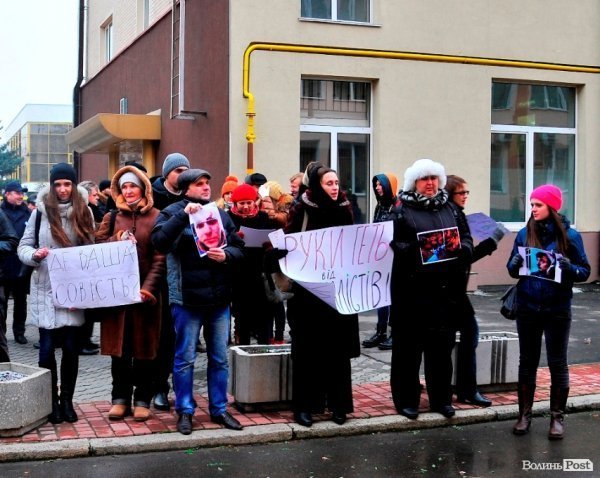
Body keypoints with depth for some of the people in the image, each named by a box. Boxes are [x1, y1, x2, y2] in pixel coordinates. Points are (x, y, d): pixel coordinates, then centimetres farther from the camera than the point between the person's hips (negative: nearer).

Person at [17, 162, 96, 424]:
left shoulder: (84, 212, 4)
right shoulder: (41, 211, -1)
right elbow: (23, 246, 2)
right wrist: (34, 255, -18)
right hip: (45, 289, -1)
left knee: (71, 347, 3)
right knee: (47, 347, -2)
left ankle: (67, 400, 17)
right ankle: (52, 402, 13)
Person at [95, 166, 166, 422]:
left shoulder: (156, 218, 1)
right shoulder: (112, 218, 12)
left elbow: (160, 259, -5)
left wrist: (148, 288, -16)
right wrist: (117, 242, -12)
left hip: (144, 293, -2)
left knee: (144, 348, 4)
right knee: (119, 348, 6)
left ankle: (142, 400, 13)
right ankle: (120, 398, 16)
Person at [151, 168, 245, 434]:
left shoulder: (220, 213, 12)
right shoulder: (173, 213, -1)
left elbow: (239, 248, 11)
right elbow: (159, 242, -19)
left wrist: (226, 255, -10)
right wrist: (184, 215, -24)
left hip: (219, 298, 5)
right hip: (187, 297, -4)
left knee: (220, 358, 11)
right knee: (185, 358, 4)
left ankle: (219, 409, 22)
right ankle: (185, 410, 16)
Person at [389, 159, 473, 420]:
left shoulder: (450, 209, 15)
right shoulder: (402, 211, 1)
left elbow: (467, 239, 12)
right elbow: (395, 244, -8)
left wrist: (460, 248, -10)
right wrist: (416, 251, -24)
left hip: (445, 289, 4)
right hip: (412, 289, -4)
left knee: (442, 345, 10)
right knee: (409, 346, 2)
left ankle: (441, 398, 22)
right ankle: (406, 400, 13)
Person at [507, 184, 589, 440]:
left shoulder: (569, 235, -6)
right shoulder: (525, 233, 2)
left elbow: (585, 272, -3)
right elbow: (512, 270, 7)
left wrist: (569, 268, -23)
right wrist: (516, 264, -15)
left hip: (557, 310, -2)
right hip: (528, 308, 2)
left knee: (557, 363, 6)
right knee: (527, 361, 10)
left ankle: (557, 417, 17)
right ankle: (524, 414, 20)